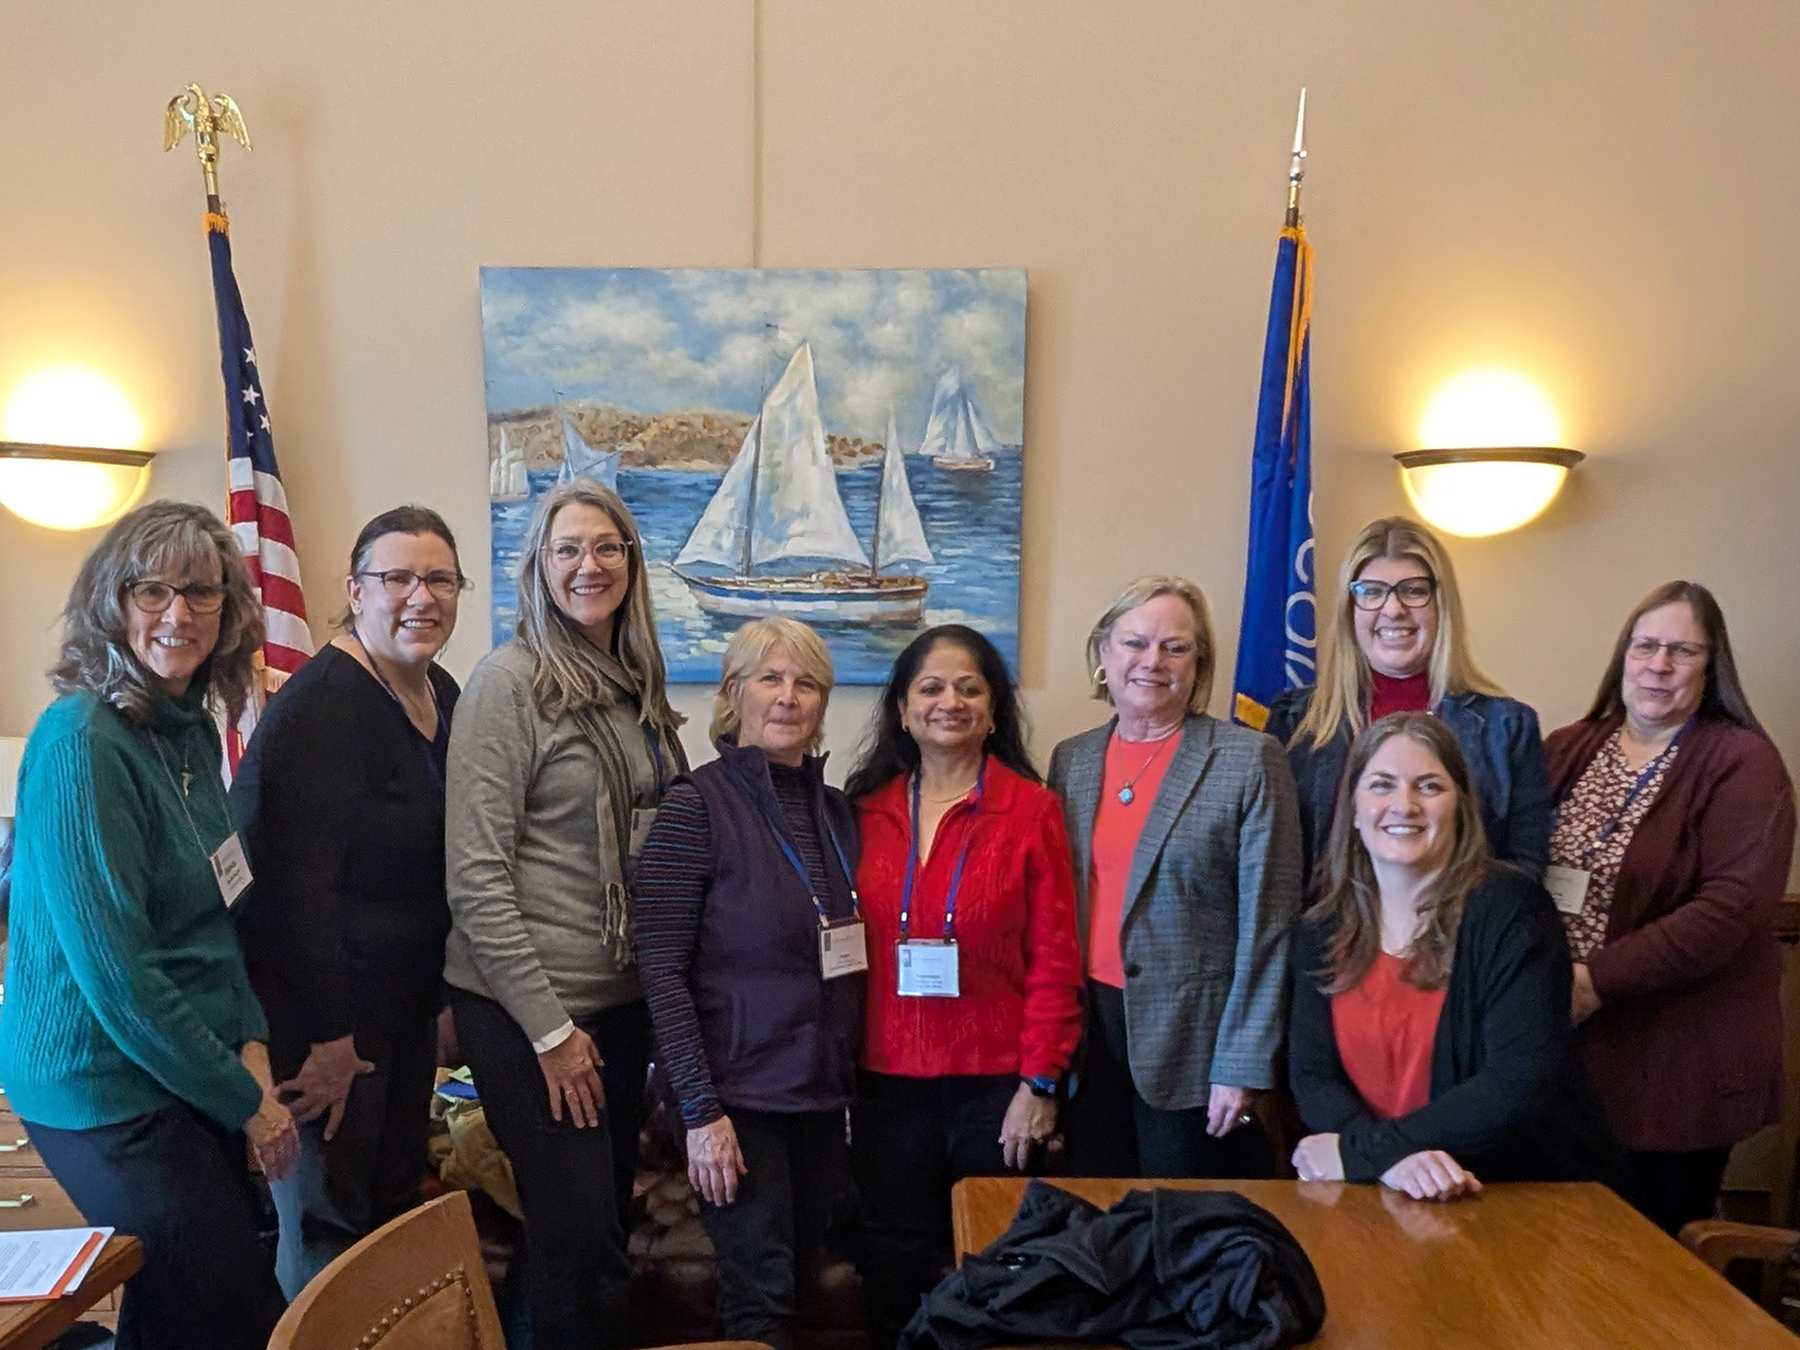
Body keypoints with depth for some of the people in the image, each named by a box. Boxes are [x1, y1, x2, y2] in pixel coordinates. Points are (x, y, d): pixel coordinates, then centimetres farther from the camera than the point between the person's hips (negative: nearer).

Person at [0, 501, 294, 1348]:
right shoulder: (81, 741, -20)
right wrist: (246, 1100, -14)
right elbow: (116, 972, -22)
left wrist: (251, 1044, -1)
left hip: (191, 1079, 8)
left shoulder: (193, 730, 5)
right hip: (110, 1094, -8)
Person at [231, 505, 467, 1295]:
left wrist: (438, 996, 14)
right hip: (325, 1012, -8)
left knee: (396, 1210, 18)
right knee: (329, 1229, 2)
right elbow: (299, 882, -23)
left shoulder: (441, 693, 7)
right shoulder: (323, 705, -20)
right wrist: (328, 1037, -19)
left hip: (407, 1005, 9)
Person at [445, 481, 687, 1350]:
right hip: (532, 1007, -6)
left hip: (625, 996, 6)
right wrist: (549, 1027, -14)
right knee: (579, 1239, 0)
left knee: (612, 1221, 16)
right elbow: (476, 877, -14)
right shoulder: (510, 681, -11)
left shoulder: (637, 684, 8)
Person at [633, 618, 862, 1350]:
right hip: (740, 1094, -6)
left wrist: (851, 1080, 6)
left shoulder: (838, 810, 6)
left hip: (822, 1094, 6)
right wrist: (700, 1110, -17)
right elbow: (660, 970, -14)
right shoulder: (696, 805, -11)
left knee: (796, 1281, 16)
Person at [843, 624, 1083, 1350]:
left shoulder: (1031, 809, -5)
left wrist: (1040, 1082, -10)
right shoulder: (865, 808, 3)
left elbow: (1056, 958, -6)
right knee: (895, 1265, 13)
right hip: (887, 1083, 2)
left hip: (995, 1083, -2)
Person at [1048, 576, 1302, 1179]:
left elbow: (1268, 926, -8)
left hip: (1192, 1041, -4)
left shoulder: (1251, 760, -6)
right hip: (1086, 1033, 4)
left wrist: (1244, 1065, -11)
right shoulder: (1071, 760, 8)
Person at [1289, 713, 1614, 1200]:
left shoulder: (1510, 909, -8)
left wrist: (1359, 1151, -17)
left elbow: (1525, 1081, -15)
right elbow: (1312, 1076, 0)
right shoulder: (1325, 930, 4)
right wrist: (1391, 1159, -20)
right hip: (1376, 1200, 2)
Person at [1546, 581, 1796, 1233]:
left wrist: (1599, 979, -21)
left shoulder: (1743, 763, -6)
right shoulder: (1568, 751, 10)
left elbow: (1734, 905, -17)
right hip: (1562, 1056, 4)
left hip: (1676, 1065, -4)